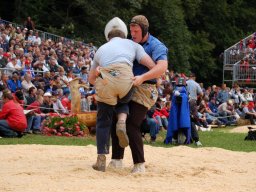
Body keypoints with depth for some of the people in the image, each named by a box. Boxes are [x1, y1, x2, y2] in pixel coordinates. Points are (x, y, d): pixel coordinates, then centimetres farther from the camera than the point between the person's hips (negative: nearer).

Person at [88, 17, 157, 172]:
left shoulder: (102, 49, 34)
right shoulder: (132, 44, 27)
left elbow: (91, 78, 37)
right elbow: (151, 65, 14)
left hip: (104, 81, 1)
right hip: (126, 78, -1)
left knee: (103, 121, 13)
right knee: (124, 101, 32)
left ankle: (101, 160, 7)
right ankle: (122, 122, -1)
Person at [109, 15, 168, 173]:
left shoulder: (156, 46, -8)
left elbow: (162, 67, -24)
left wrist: (142, 77, -37)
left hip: (144, 90, -7)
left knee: (131, 126, -15)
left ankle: (139, 164, -8)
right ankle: (117, 160, 17)